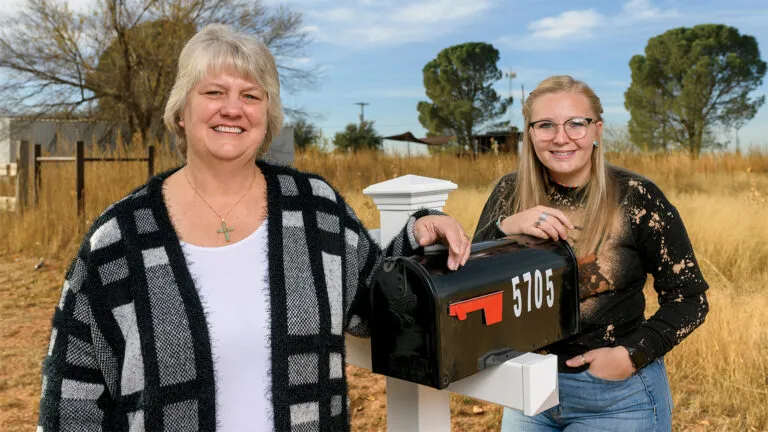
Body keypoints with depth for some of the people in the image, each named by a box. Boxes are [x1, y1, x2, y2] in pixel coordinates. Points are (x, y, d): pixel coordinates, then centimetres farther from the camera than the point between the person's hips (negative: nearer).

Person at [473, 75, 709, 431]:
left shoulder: (636, 197, -13)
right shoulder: (510, 192, -4)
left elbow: (690, 299, -6)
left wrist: (630, 355, -18)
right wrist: (506, 227, -24)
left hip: (618, 395, -3)